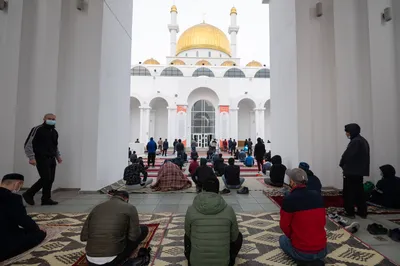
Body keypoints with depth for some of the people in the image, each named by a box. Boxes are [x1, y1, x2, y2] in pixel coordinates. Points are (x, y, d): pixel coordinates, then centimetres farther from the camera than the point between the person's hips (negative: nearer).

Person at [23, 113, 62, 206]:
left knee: (50, 180, 3)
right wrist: (31, 158, -16)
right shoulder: (37, 129, -6)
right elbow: (28, 144, -9)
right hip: (41, 159, -7)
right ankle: (29, 194, 7)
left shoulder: (54, 132, 16)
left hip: (51, 159, 7)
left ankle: (46, 199, 12)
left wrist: (58, 156, 16)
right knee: (46, 178, -12)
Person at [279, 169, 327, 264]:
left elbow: (284, 225, -8)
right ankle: (315, 260, 12)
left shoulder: (289, 199, -18)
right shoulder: (318, 196, -3)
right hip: (322, 250, 6)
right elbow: (323, 221, 9)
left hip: (301, 251, -5)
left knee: (282, 239, 26)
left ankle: (303, 261, 5)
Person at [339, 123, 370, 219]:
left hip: (351, 171, -9)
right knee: (359, 192, 15)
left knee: (349, 192, 1)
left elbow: (347, 155, -20)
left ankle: (350, 212, 7)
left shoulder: (355, 141, -18)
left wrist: (342, 164, -1)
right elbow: (364, 156, 15)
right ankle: (362, 212, 21)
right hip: (360, 171, 9)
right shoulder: (363, 141, 12)